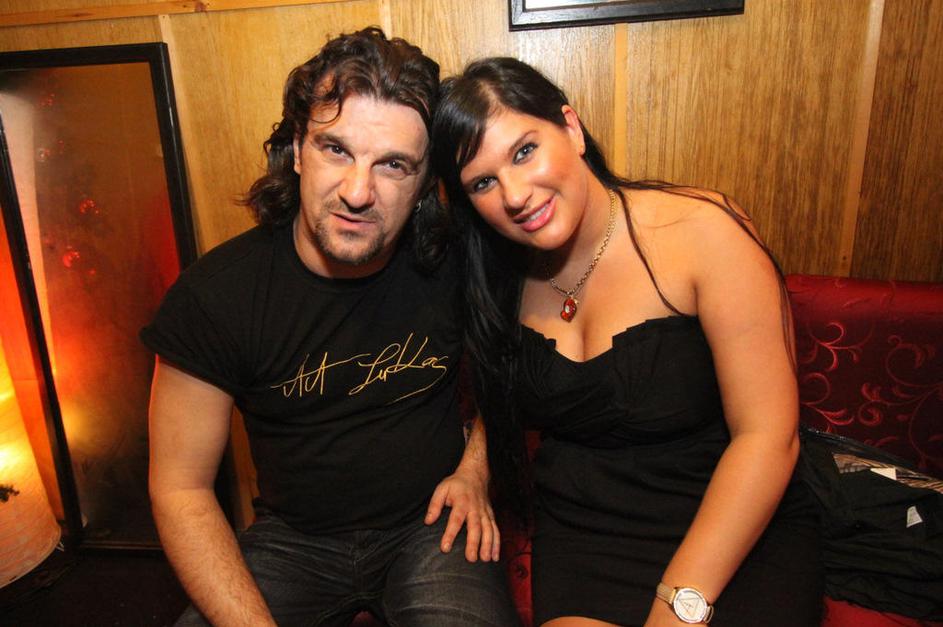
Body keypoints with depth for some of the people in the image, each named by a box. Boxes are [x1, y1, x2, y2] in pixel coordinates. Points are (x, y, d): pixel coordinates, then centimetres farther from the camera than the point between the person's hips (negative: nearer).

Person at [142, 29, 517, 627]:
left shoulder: (455, 265, -13)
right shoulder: (215, 292, -15)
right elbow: (182, 489, -10)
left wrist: (475, 469, -5)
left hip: (428, 524, 0)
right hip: (293, 539, 1)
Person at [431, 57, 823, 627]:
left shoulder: (702, 232, -15)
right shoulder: (500, 273, -1)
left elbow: (767, 436, -16)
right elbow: (491, 393, 14)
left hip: (736, 535, -2)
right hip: (581, 535, 3)